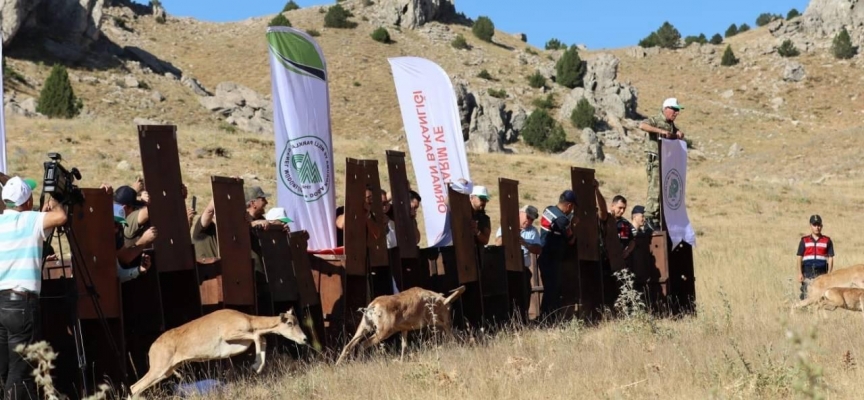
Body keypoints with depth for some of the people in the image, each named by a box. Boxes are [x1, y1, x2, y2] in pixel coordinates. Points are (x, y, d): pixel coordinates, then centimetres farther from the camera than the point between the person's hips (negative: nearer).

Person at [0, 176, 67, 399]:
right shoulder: (29, 220, -5)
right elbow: (61, 217, -20)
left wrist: (42, 213, 28)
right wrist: (53, 202, 1)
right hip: (21, 302, -6)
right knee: (20, 371, -4)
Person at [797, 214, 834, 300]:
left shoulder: (827, 241, 9)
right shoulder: (804, 241, 9)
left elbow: (830, 258, 7)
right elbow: (799, 258, 7)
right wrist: (800, 273, -2)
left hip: (822, 274, 0)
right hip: (807, 274, 0)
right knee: (807, 296, -3)